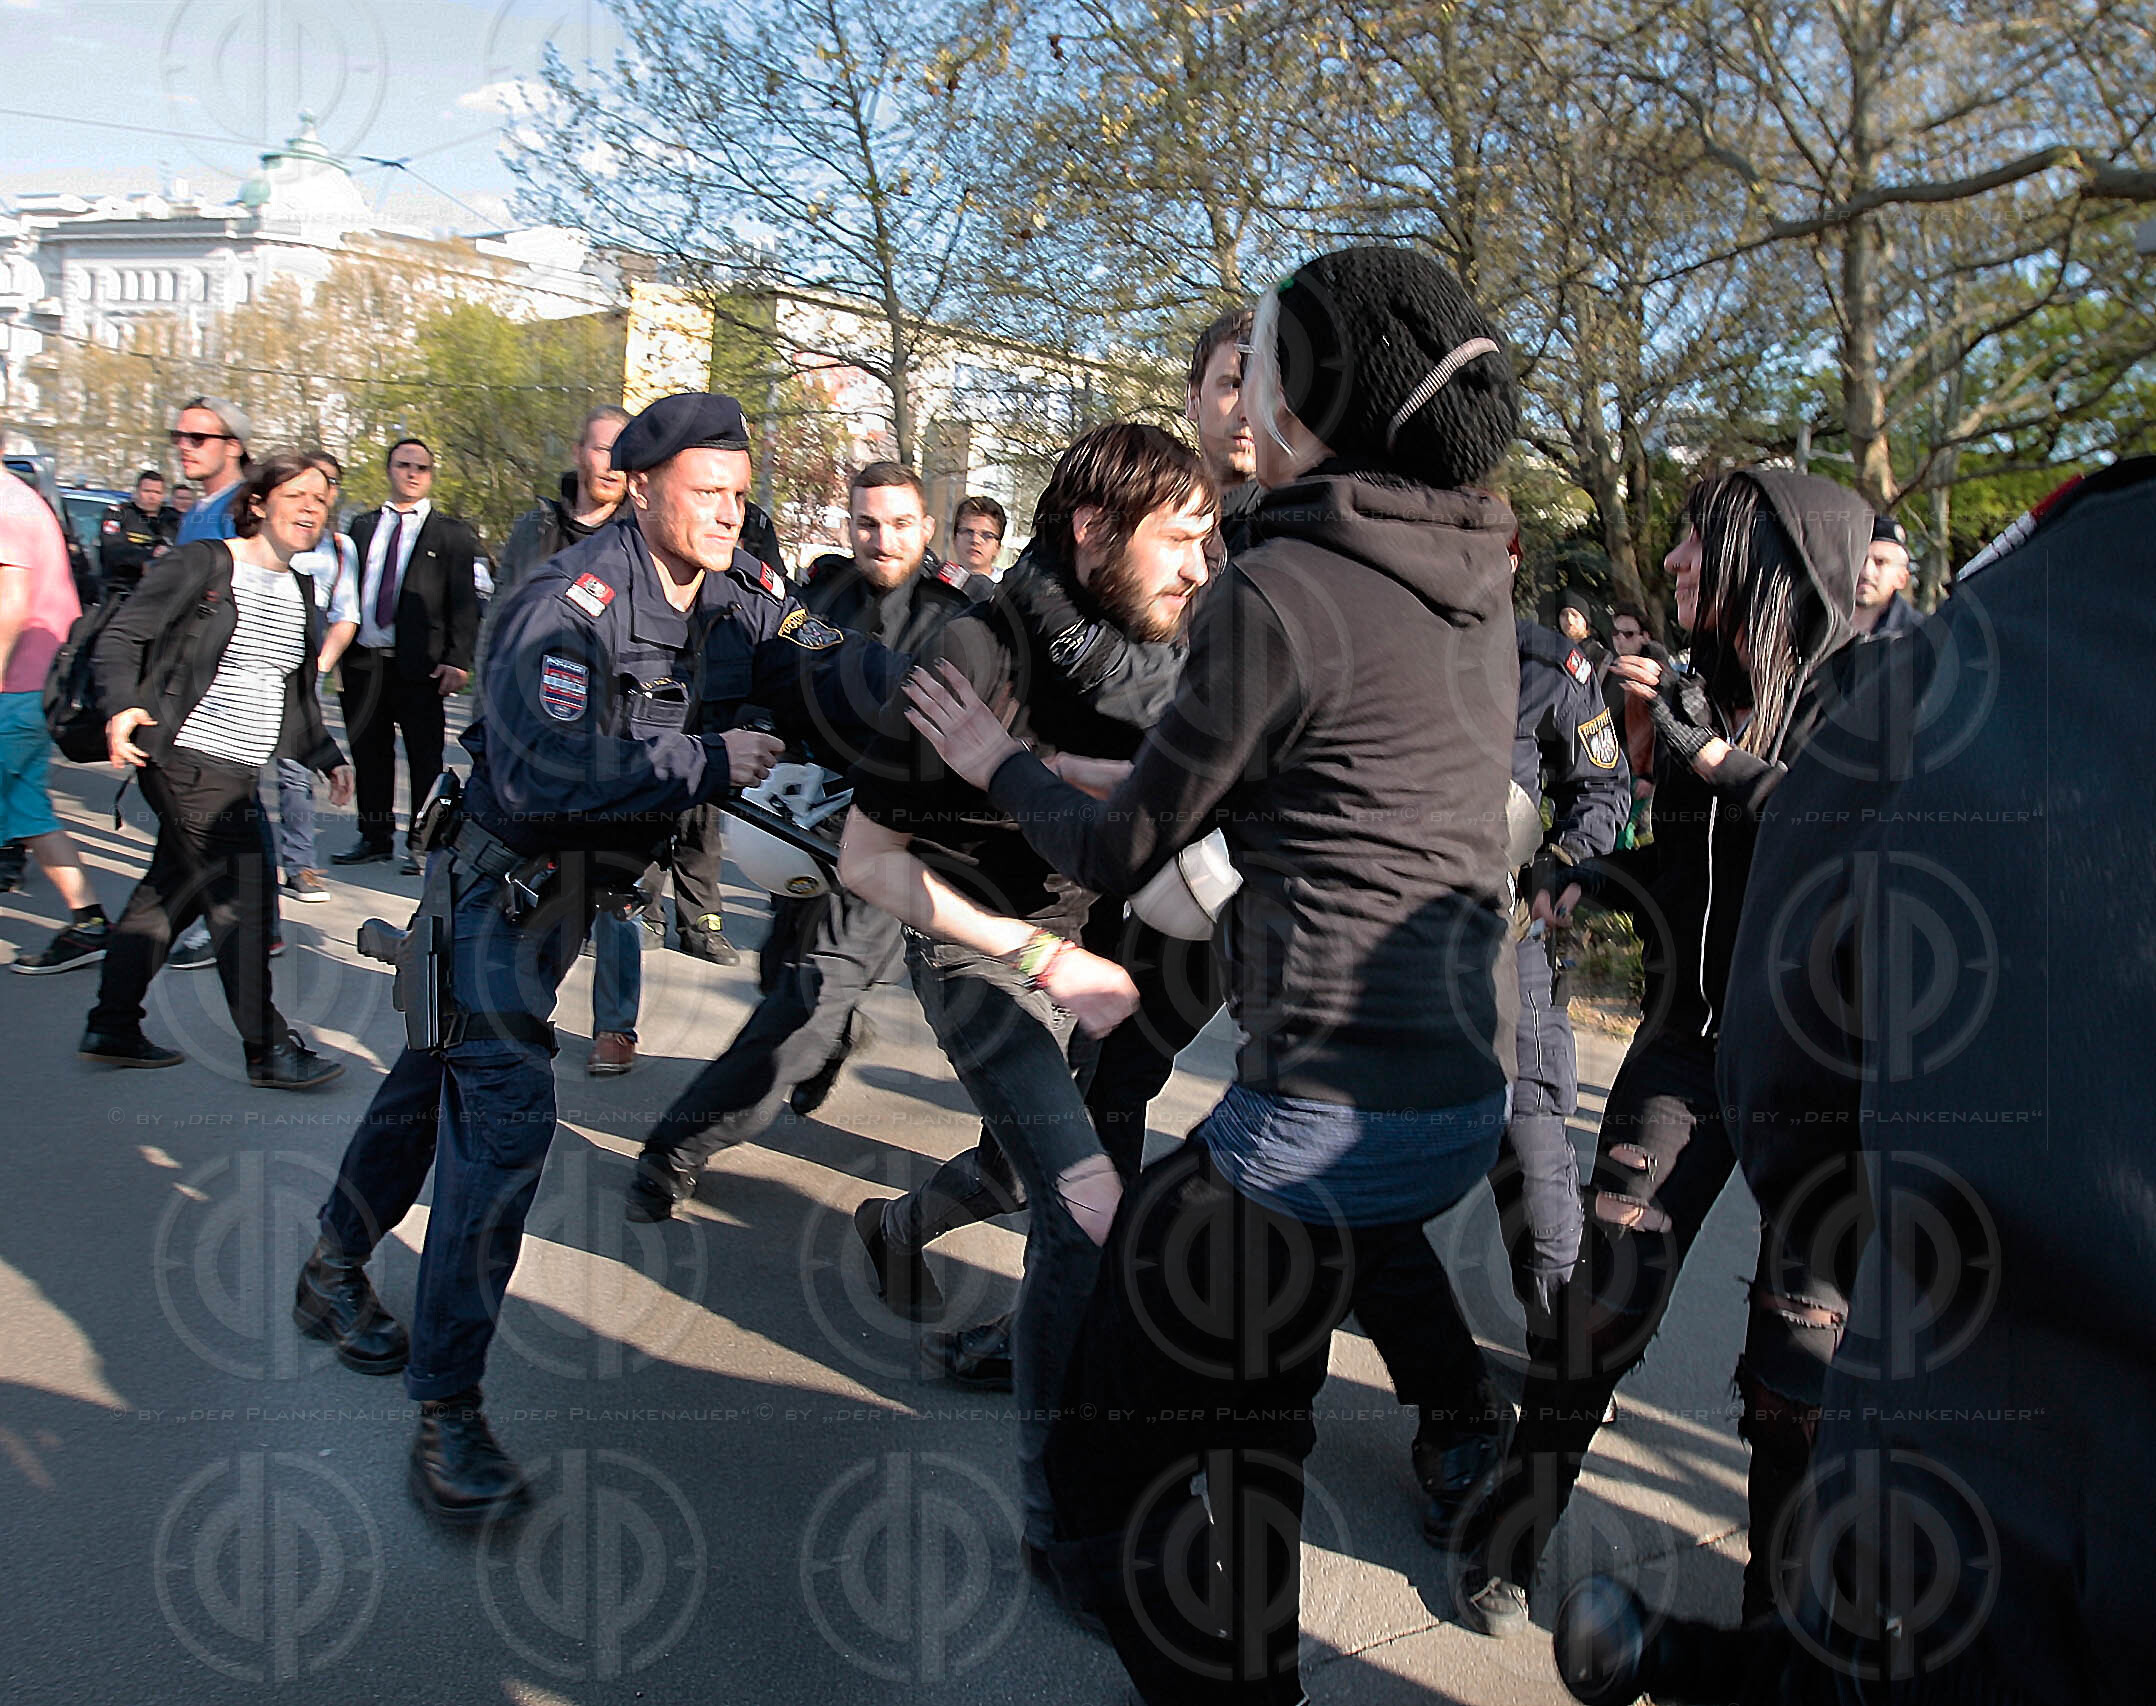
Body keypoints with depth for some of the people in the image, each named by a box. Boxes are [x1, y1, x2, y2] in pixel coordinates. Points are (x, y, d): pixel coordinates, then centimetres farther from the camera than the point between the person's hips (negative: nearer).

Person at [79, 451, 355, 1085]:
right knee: (244, 901, -8)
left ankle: (112, 1028, 27)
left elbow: (297, 693, 22)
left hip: (241, 772, 8)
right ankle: (268, 1051, 0)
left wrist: (327, 757, 15)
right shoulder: (201, 564, -7)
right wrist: (123, 707, -25)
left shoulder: (300, 592, 14)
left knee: (168, 891, 15)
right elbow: (120, 639, -9)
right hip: (190, 760, -8)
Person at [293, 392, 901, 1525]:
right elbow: (546, 772, -34)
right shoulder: (571, 604, -25)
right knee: (503, 1105, -16)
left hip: (579, 880, 8)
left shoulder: (739, 593, -3)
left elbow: (824, 677, -14)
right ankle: (445, 1407, -8)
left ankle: (335, 1272, 42)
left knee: (437, 1069, 21)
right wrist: (709, 761, -32)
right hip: (505, 870, -8)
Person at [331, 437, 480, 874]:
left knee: (425, 754, 0)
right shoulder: (363, 527, 16)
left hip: (420, 663, -4)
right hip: (364, 659, 4)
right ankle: (375, 837, 22)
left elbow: (464, 603, -2)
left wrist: (458, 660, -12)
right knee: (368, 751, 10)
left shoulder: (451, 534, 4)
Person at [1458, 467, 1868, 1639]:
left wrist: (1710, 754, -23)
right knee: (1610, 1297, -2)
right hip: (1692, 1036, 3)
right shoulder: (1688, 694, 5)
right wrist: (1592, 880, 0)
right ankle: (1509, 1540, 17)